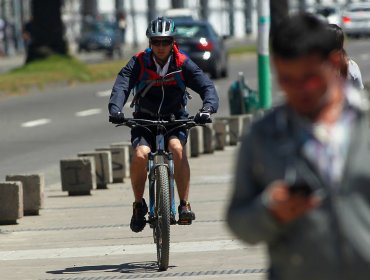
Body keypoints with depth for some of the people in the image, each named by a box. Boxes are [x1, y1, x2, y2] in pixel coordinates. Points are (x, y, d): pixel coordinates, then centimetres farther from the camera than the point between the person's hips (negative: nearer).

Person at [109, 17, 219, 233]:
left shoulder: (183, 64, -11)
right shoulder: (139, 63, -12)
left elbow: (207, 86, -18)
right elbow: (121, 86, -24)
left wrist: (207, 108, -39)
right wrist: (116, 110, -44)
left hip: (175, 118, 0)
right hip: (145, 119, 0)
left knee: (177, 147, -31)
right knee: (140, 154, -27)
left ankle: (185, 205, -24)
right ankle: (139, 205, -5)